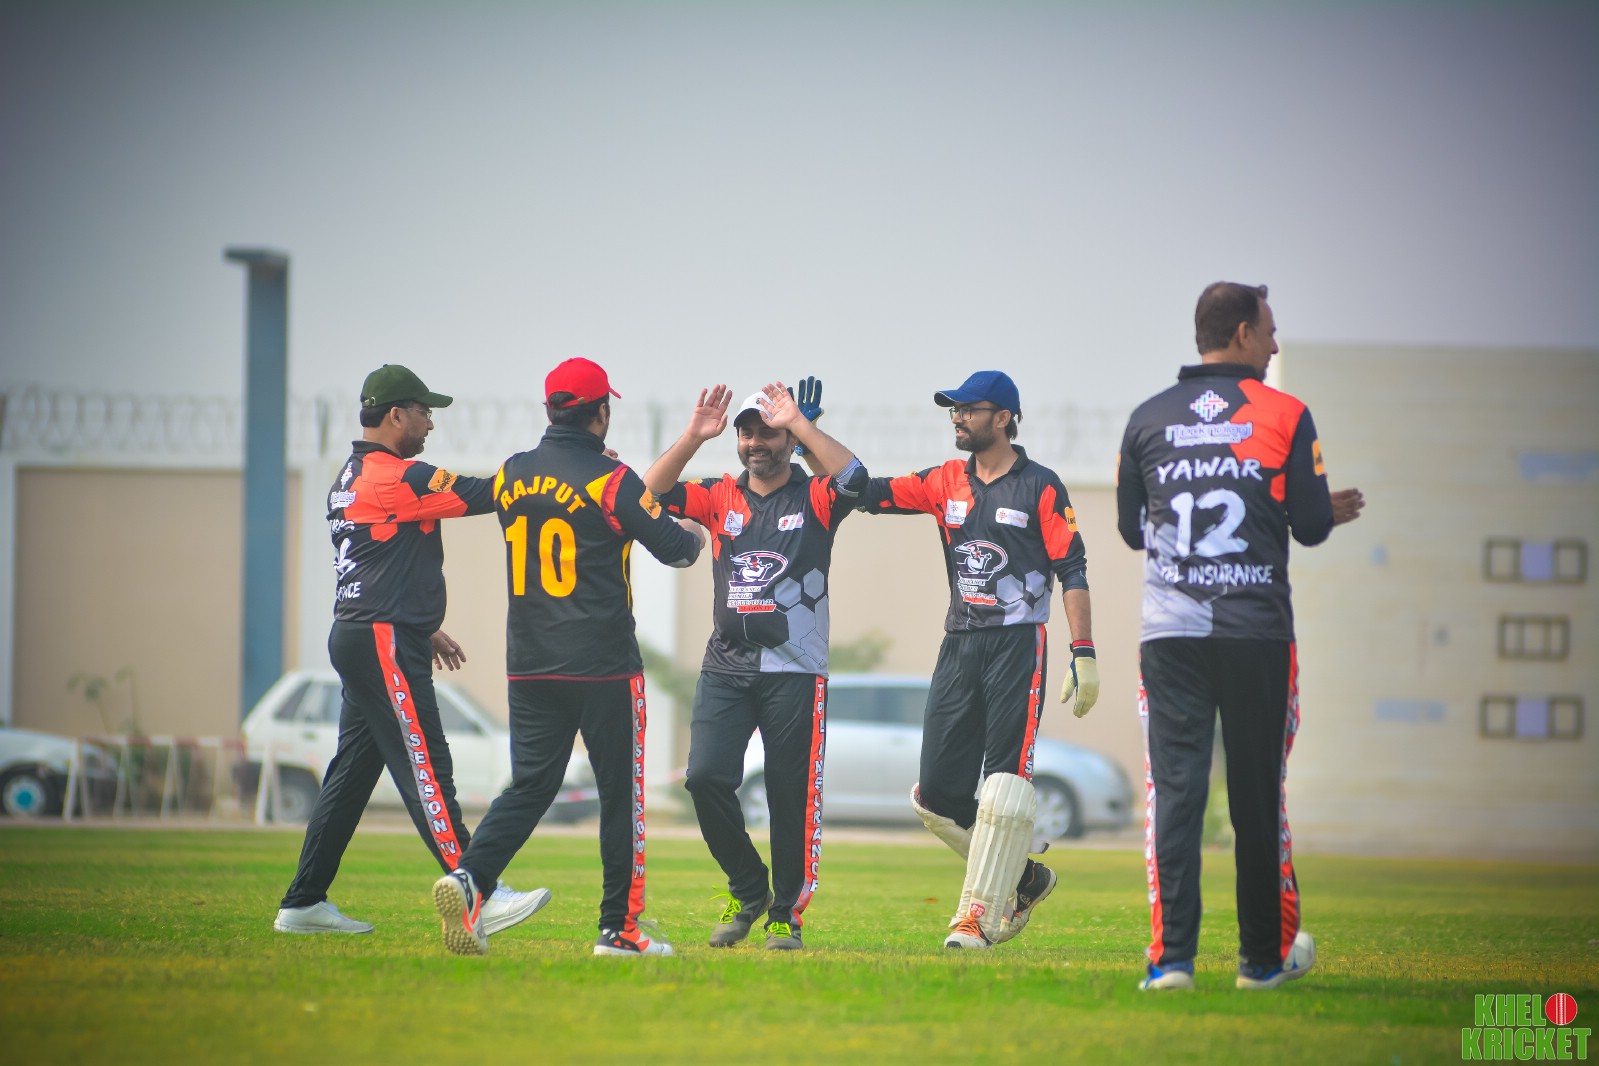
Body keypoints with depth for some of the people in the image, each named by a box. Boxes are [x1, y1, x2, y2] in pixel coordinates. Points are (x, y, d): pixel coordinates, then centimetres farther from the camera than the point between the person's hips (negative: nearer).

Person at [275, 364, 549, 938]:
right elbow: (482, 495, -17)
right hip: (386, 645, -10)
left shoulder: (350, 479, 18)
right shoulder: (397, 477, -13)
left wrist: (422, 630, 25)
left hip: (357, 638, 10)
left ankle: (303, 903, 14)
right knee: (426, 769, -15)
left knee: (351, 774, 12)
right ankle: (479, 896, -20)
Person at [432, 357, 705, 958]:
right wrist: (696, 539, 20)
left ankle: (469, 878, -17)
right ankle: (619, 927, 8)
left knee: (530, 785, 7)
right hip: (603, 662, -5)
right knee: (621, 794, 6)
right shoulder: (610, 480, -10)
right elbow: (675, 548, -3)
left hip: (528, 664, 5)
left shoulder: (510, 475, 6)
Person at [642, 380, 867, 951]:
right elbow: (652, 494, -3)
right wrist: (693, 437, -14)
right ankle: (747, 890, 11)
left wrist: (796, 422, -19)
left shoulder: (814, 499, 1)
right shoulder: (720, 497, 11)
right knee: (706, 776, -10)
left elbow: (854, 478, -21)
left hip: (795, 671, -3)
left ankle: (787, 914, 11)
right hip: (725, 668, 3)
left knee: (792, 796, -2)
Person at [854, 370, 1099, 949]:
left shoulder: (1039, 487, -1)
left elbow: (1072, 572, -4)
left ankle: (976, 913, -6)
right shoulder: (946, 483, 13)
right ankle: (1025, 879, 20)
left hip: (1018, 645, -6)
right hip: (959, 646, 6)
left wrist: (1084, 655, -12)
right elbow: (868, 491, 7)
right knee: (936, 796, 3)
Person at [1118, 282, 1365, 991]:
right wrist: (1332, 511, 21)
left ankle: (1171, 957, -10)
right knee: (1257, 793, 9)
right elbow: (1311, 526, -2)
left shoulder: (1148, 419, 6)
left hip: (1169, 634, 1)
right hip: (1257, 632, -1)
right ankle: (1265, 955, 17)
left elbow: (1131, 529, 12)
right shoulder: (1285, 416, -2)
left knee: (1173, 790, 0)